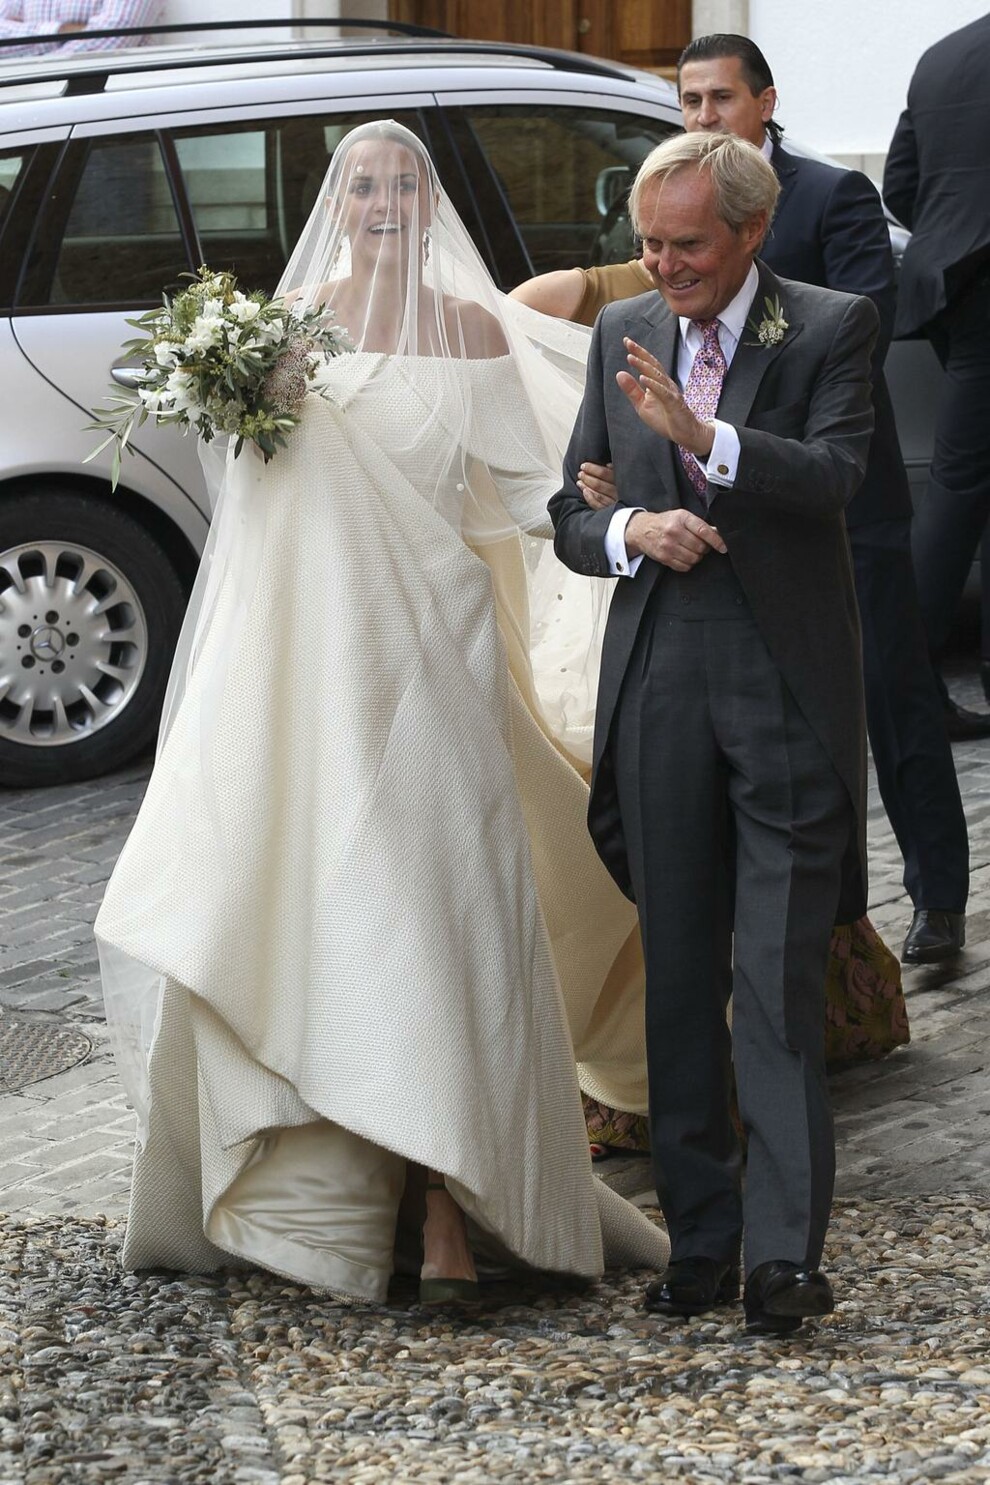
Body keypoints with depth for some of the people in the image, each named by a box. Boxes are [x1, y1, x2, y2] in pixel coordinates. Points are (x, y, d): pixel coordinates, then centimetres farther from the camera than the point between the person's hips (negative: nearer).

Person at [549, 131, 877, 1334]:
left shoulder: (830, 329, -1)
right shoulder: (623, 333, 12)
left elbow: (835, 475, -18)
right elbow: (570, 513, 13)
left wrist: (704, 434, -32)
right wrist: (630, 531, -9)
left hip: (788, 687, -4)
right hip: (660, 685, 4)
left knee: (781, 976, -8)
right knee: (678, 976, 8)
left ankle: (786, 1251, -7)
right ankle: (699, 1241, 16)